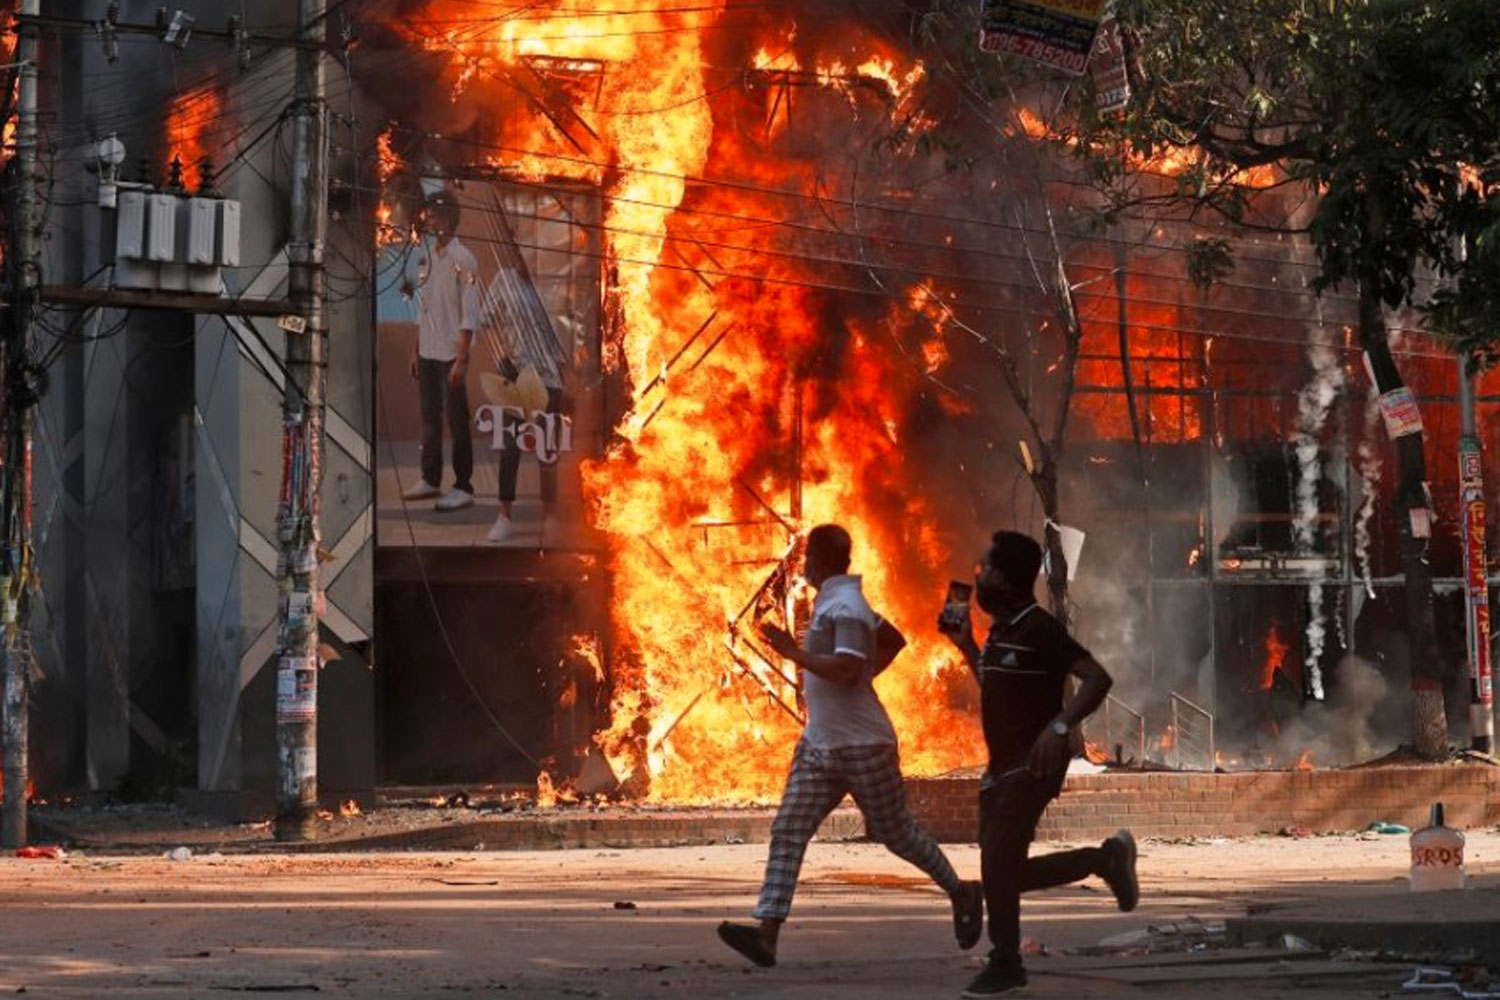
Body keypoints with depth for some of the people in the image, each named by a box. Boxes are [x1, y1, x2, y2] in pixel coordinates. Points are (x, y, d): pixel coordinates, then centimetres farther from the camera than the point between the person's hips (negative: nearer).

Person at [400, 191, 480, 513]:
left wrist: (461, 359, -18)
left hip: (451, 354, -7)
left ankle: (463, 487, 0)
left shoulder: (462, 260, -12)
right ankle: (430, 480, 23)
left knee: (457, 420, -3)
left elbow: (470, 315, -14)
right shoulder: (426, 256, 10)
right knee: (429, 417, 14)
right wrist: (416, 350, 15)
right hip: (427, 352, 7)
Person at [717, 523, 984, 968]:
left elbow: (848, 669, -29)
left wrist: (794, 653, -25)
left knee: (897, 833, 6)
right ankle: (766, 932, -14)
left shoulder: (845, 607, -17)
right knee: (787, 832, -5)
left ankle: (961, 894, 28)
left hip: (862, 746, -9)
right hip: (820, 744, 9)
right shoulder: (832, 602, 13)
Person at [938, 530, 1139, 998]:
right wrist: (966, 645, 19)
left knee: (997, 863, -12)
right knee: (1005, 871, 8)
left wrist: (1060, 725, -33)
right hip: (1002, 765, 9)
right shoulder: (1002, 631, 12)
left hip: (1033, 764, -9)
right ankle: (1106, 859, 20)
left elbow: (1097, 678, -21)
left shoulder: (1039, 629, -15)